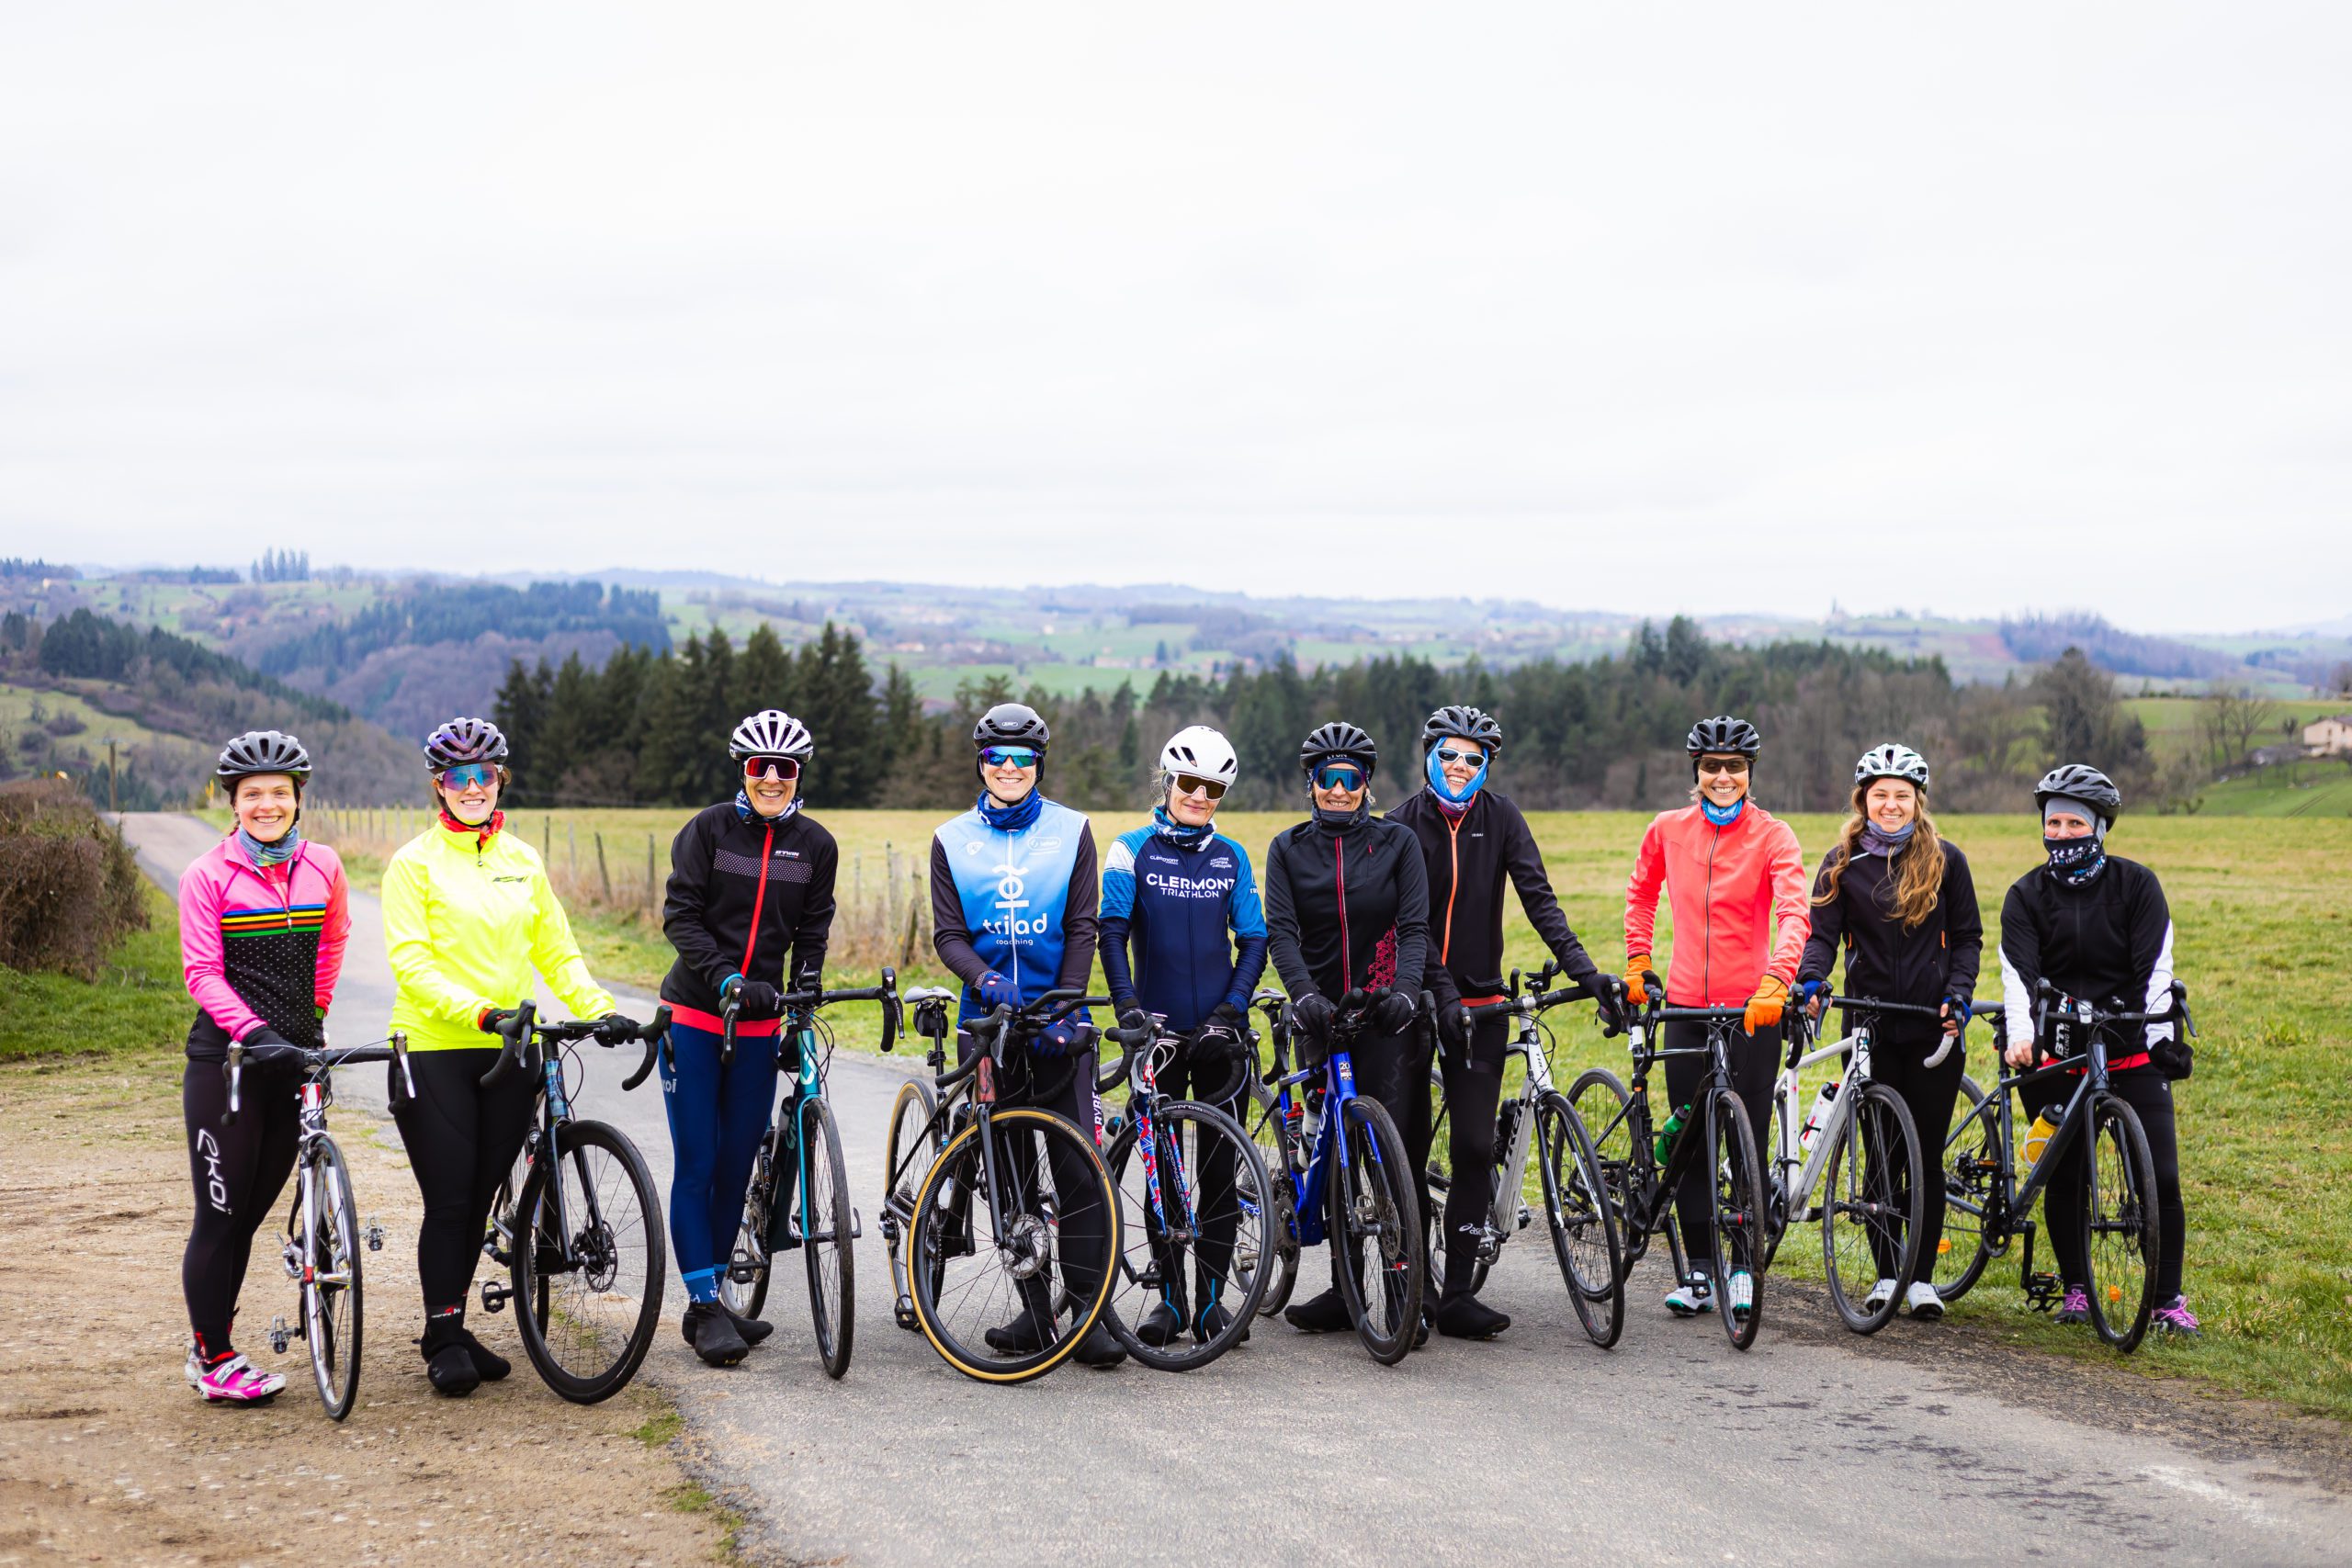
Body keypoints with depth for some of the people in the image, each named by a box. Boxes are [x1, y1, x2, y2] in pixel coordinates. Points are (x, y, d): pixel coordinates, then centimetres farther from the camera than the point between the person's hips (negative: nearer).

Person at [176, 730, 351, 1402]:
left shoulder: (322, 866, 5)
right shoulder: (208, 874, -6)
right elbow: (203, 973, -9)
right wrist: (253, 1030, -21)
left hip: (296, 1052, 4)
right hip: (226, 1056, -4)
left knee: (255, 1206, 10)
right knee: (221, 1212, -2)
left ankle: (211, 1346, 23)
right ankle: (214, 1362, 7)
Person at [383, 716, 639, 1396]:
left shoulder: (523, 861, 12)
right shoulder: (414, 863, -3)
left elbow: (556, 951, 13)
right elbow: (410, 961, -12)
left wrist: (599, 1009, -4)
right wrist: (478, 1011, -24)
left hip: (508, 1052, 4)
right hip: (433, 1049, -4)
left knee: (480, 1199, 9)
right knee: (448, 1200, -4)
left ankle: (454, 1330, 20)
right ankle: (442, 1341, 7)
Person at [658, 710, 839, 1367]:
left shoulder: (815, 845, 5)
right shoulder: (709, 829, -5)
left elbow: (812, 933, 10)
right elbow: (680, 916, -9)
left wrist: (805, 993, -6)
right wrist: (725, 977, -21)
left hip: (758, 1023, 3)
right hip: (694, 1016, -3)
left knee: (736, 1165, 7)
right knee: (695, 1165, -4)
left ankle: (714, 1297, 18)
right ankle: (704, 1306, -2)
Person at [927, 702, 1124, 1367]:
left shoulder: (1072, 831, 4)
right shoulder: (952, 839, 8)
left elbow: (1082, 927, 1)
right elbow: (947, 933, 2)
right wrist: (988, 981, -17)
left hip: (1057, 1022, -2)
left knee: (1079, 1164, -9)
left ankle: (1090, 1312, -6)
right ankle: (1035, 1310, 12)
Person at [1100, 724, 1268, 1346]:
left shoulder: (1232, 858, 8)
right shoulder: (1132, 851, 1)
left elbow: (1253, 941, 6)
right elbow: (1113, 931, -6)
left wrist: (1231, 1007, -8)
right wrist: (1127, 1003, -19)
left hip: (1219, 1032, 1)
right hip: (1157, 1029, -1)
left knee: (1220, 1167, 1)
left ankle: (1211, 1298, 8)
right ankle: (1170, 1297, 10)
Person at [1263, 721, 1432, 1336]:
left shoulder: (1397, 842, 3)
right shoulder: (1289, 849, 6)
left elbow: (1414, 927, -5)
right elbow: (1280, 932, -6)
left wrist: (1405, 989, -23)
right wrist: (1304, 993, -24)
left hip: (1385, 1014, -2)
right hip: (1322, 1013, 2)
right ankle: (1344, 1289, 12)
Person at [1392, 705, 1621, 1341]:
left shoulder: (1499, 817, 1)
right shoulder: (1404, 824, -5)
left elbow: (1539, 899, -6)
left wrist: (1585, 970, -18)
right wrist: (1443, 993, -24)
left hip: (1480, 1000, 1)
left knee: (1475, 1146, -5)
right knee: (1411, 1144, 3)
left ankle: (1457, 1294, -2)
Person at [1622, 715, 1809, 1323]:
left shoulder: (1771, 835, -7)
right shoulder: (1668, 831, 3)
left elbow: (1795, 914, -18)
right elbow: (1641, 894, 22)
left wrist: (1773, 984, -32)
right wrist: (1637, 963, 14)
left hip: (1752, 1007, -3)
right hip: (1686, 1005, 3)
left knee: (1749, 1140, 0)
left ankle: (1745, 1268, 13)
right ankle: (1699, 1270, 14)